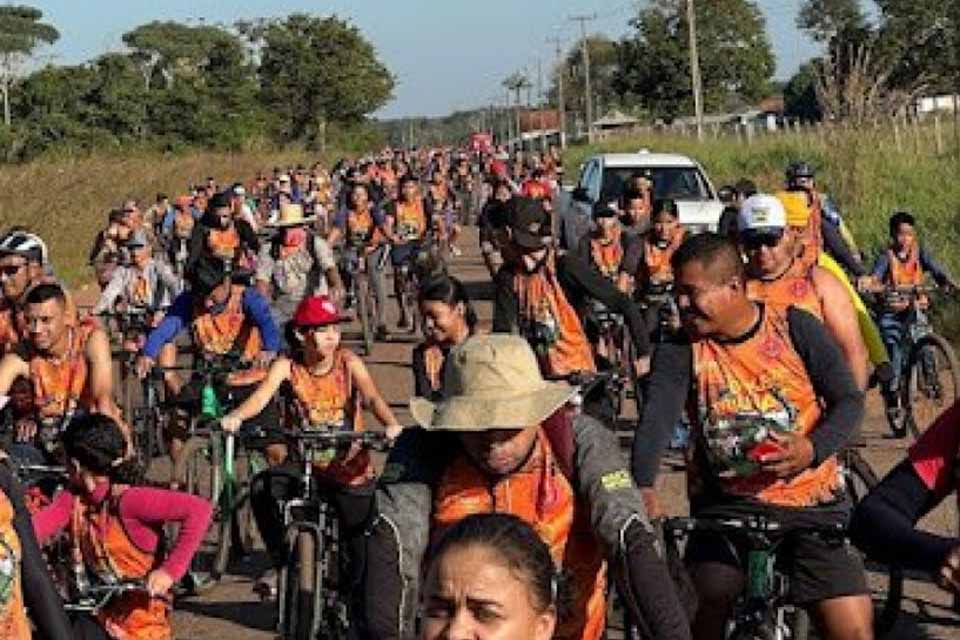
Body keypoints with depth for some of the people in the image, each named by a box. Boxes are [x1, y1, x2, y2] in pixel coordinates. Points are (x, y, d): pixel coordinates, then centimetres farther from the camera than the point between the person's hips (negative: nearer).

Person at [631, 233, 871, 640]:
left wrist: (813, 448, -19)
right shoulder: (678, 352, -1)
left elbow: (849, 400, 0)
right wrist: (643, 488, -34)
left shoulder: (797, 329, -1)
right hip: (726, 507, 1)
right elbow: (657, 418, -17)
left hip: (812, 504, -1)